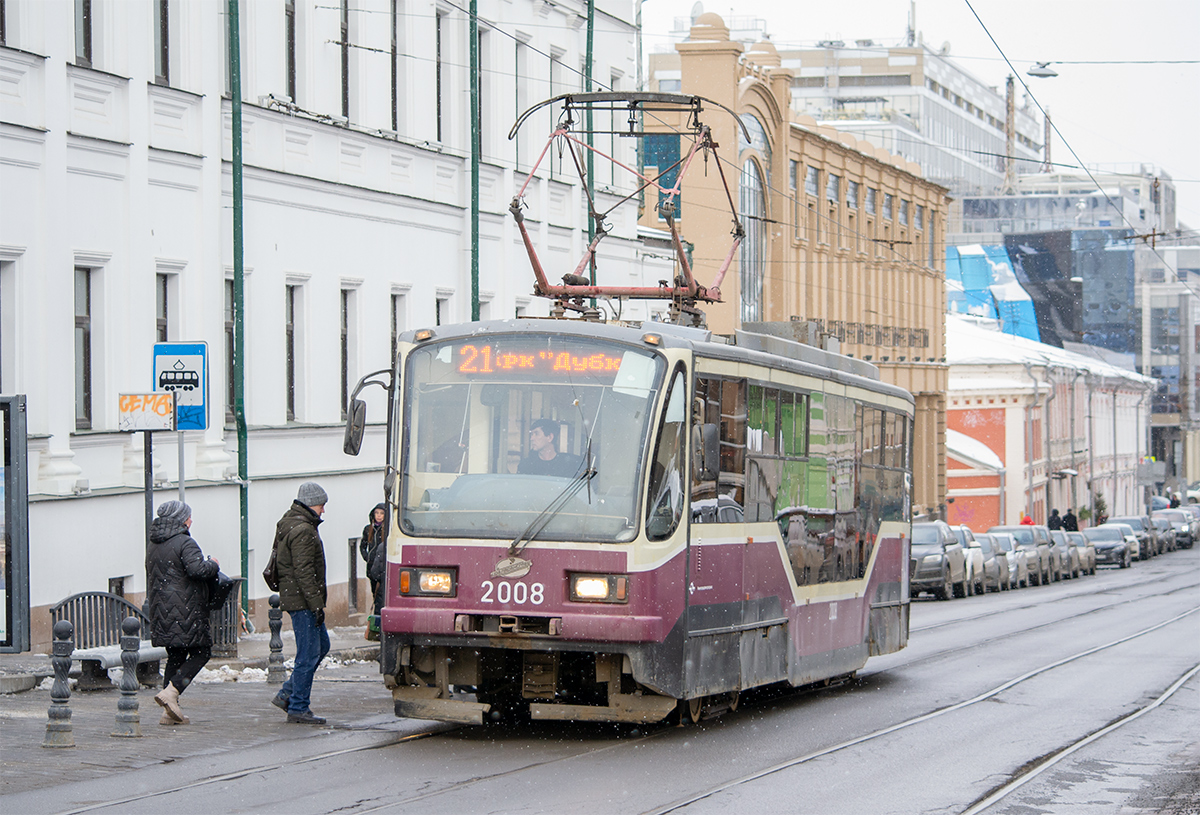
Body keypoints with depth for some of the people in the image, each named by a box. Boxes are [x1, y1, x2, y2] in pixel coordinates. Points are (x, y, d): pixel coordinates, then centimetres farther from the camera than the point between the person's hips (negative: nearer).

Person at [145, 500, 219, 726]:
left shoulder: (152, 545, 16)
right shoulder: (184, 543, -13)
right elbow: (198, 570, -24)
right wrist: (214, 565, -6)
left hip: (161, 611, 8)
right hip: (185, 611, -8)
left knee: (175, 656, 13)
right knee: (201, 652, 2)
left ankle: (170, 712, 8)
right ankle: (171, 691, -14)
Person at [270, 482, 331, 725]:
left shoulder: (287, 524, 16)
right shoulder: (302, 530, -17)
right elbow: (304, 571, -22)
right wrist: (316, 604, -20)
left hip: (291, 595, 11)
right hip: (302, 600, -11)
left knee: (321, 646, 17)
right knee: (308, 654, -5)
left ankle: (286, 694, 18)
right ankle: (298, 709, -1)